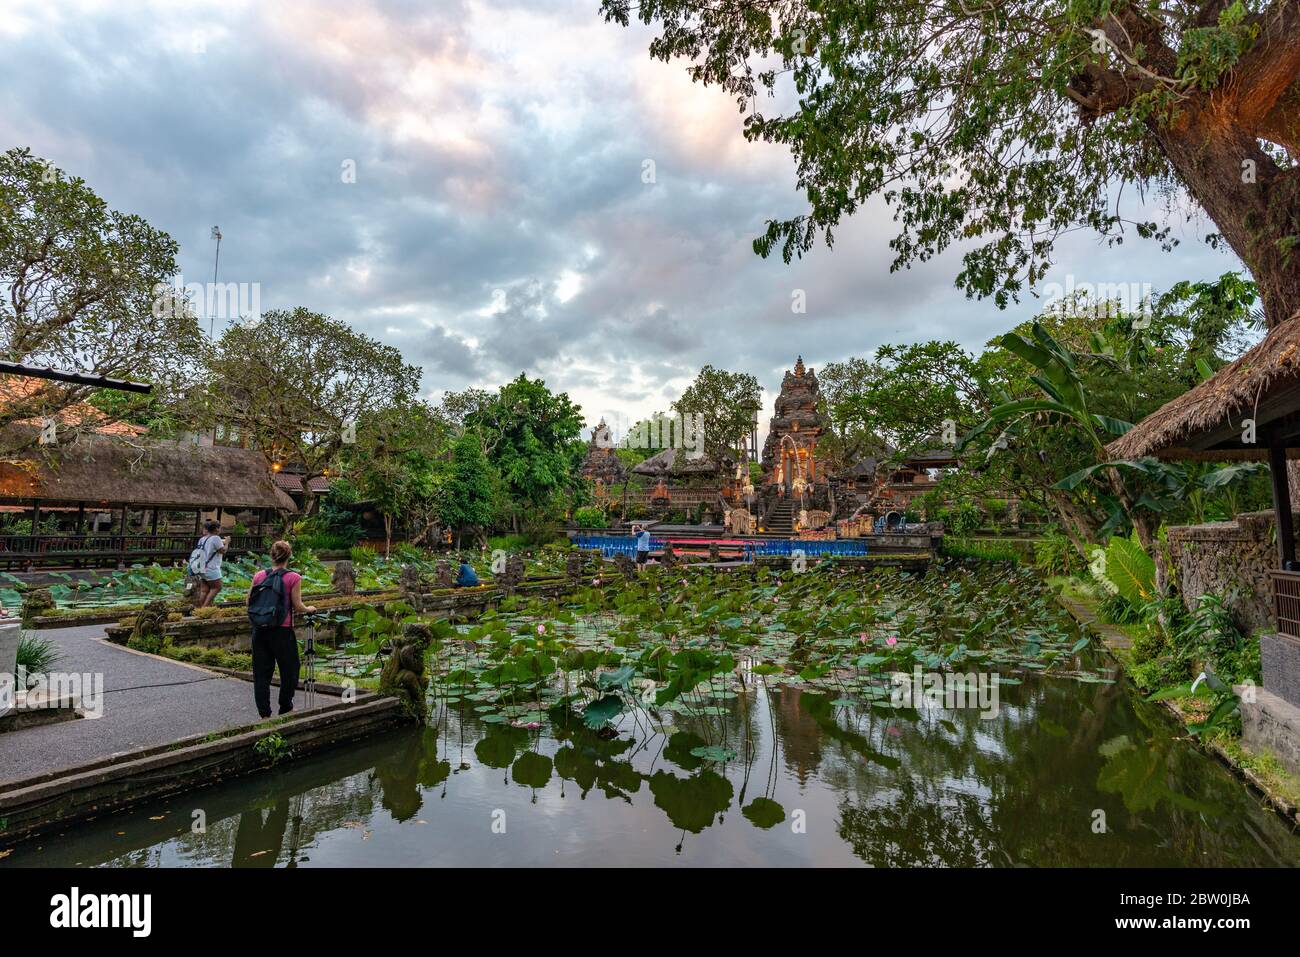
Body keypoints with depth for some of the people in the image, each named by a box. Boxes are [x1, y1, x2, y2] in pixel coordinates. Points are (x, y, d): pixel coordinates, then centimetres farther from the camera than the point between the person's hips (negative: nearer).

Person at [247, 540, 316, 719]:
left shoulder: (259, 576, 1)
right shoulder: (293, 578, -10)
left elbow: (249, 601, 7)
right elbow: (297, 606, -9)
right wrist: (309, 609, 11)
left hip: (260, 629, 4)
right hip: (282, 630, -4)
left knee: (261, 672, 11)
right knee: (289, 670, 14)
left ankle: (264, 714, 13)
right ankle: (285, 709, 25)